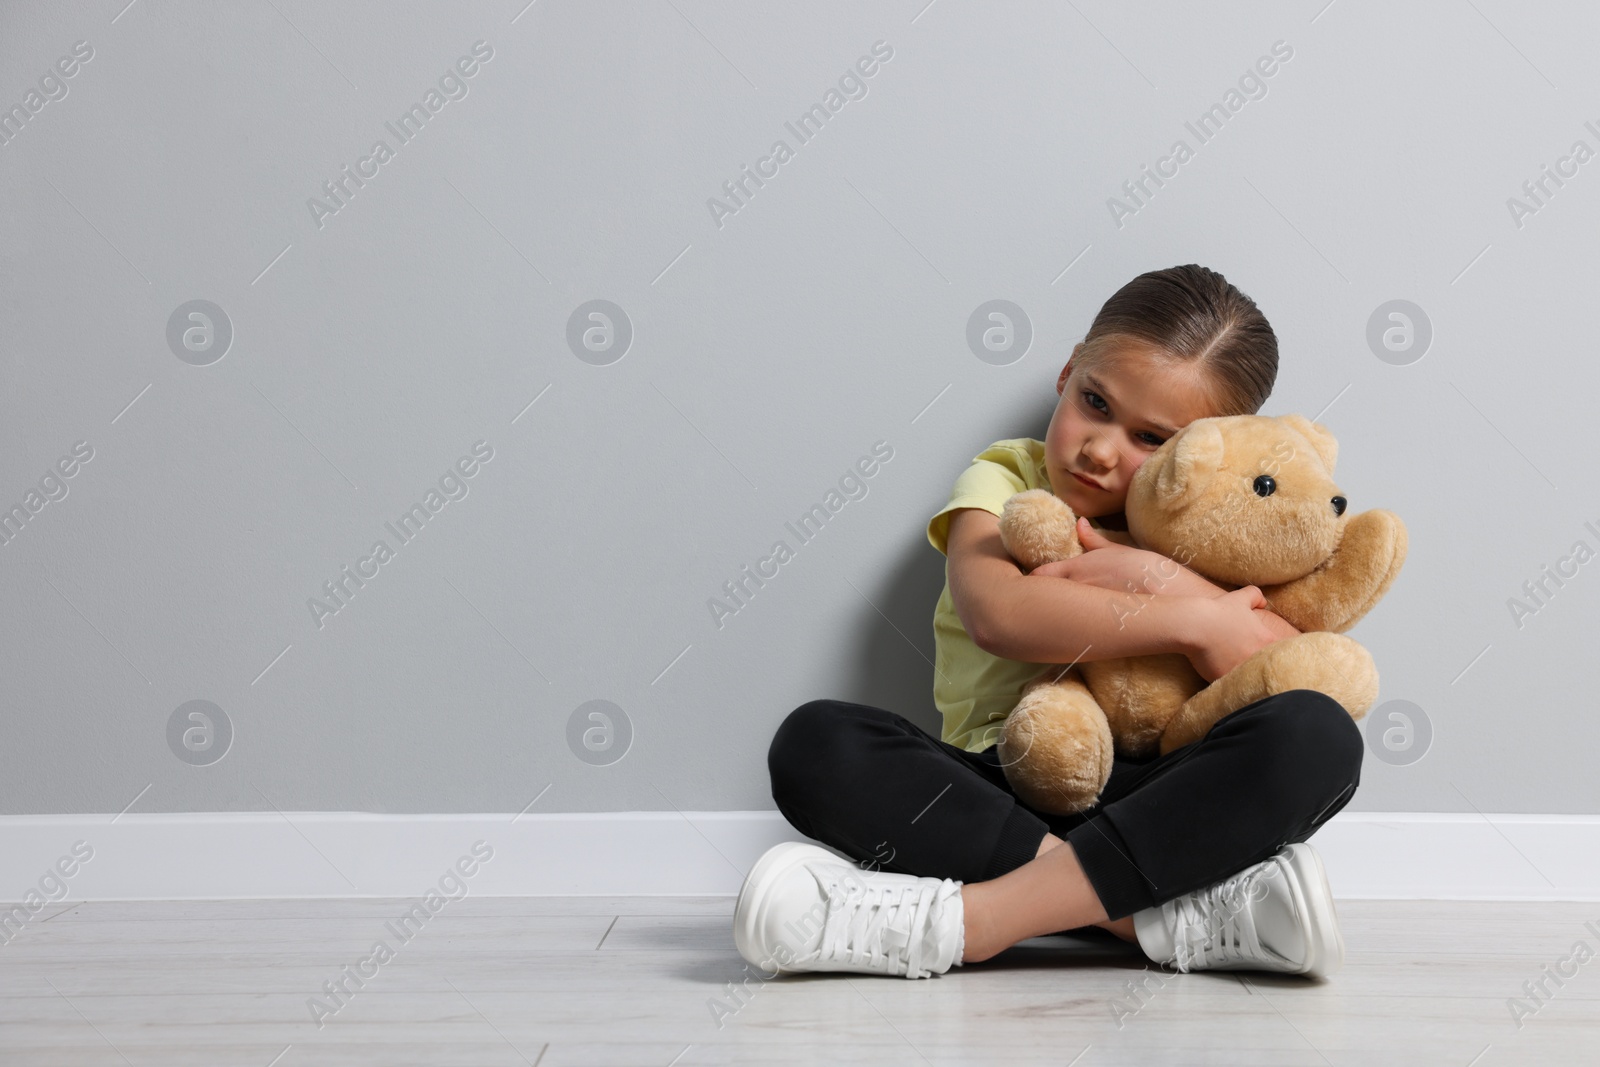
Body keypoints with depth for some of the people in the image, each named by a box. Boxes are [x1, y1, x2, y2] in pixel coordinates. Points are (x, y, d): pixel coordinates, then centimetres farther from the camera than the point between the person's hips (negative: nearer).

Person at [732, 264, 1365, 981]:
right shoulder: (1003, 480, 10)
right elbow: (997, 614, -14)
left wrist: (1159, 578, -11)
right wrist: (1190, 621, -14)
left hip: (1154, 800, 1)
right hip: (995, 796, -1)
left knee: (1319, 736, -28)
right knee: (816, 741, -28)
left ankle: (968, 917, -34)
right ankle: (1171, 915, -36)